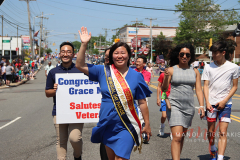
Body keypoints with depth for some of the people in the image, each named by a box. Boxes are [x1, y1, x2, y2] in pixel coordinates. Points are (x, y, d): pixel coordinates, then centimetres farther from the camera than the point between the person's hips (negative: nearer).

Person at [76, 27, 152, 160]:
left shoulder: (136, 76, 0)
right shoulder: (103, 72, 2)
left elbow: (142, 102, 2)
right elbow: (80, 65, -1)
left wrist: (147, 125, 4)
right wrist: (84, 44, -9)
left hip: (126, 126, -3)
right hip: (108, 125, 3)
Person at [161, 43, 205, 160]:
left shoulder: (195, 71, 9)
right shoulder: (171, 70, 0)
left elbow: (198, 90, 7)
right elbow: (164, 89, -4)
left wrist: (201, 105, -5)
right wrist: (166, 77, -23)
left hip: (189, 107, 4)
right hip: (174, 106, -4)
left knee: (182, 136, 12)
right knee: (177, 137, -14)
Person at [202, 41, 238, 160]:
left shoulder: (233, 67, -1)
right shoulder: (209, 67, 2)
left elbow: (235, 86, 4)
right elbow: (205, 86, 1)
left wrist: (224, 101, -7)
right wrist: (207, 102, -11)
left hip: (225, 104, -2)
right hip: (211, 103, 2)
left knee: (223, 133, -8)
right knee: (210, 131, 10)